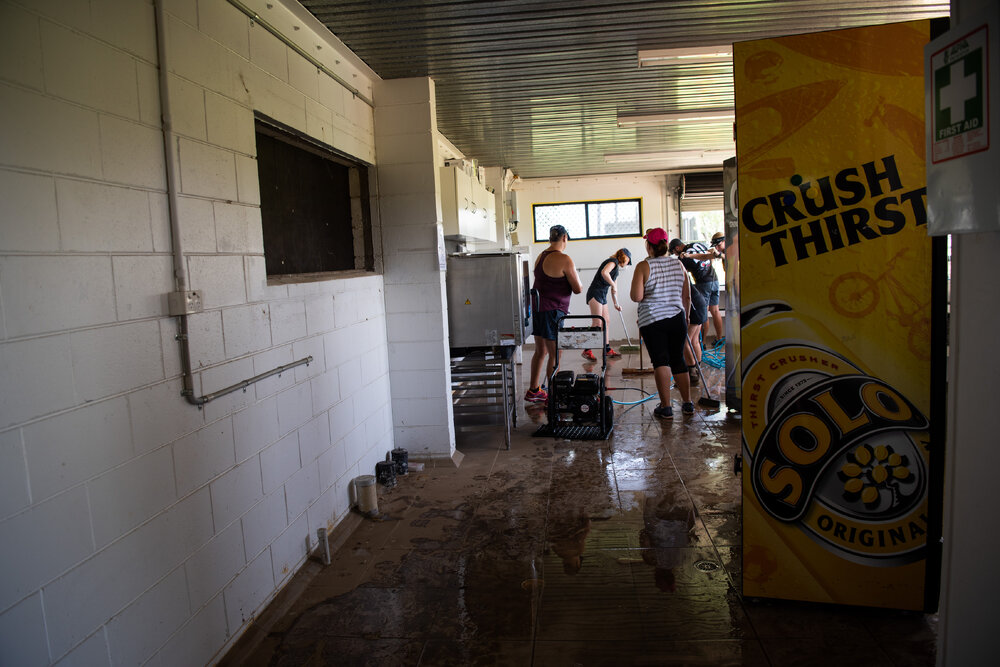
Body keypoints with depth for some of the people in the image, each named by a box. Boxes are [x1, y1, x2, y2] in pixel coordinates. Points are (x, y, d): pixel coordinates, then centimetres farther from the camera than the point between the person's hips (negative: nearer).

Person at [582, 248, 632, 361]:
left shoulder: (616, 269, 23)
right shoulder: (613, 261, -6)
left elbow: (614, 289, 29)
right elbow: (604, 272, -27)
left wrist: (616, 304, 29)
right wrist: (613, 285, -17)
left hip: (602, 296, 10)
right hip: (595, 293, -10)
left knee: (605, 322, 12)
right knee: (597, 323, -13)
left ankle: (607, 349, 19)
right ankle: (587, 351, -13)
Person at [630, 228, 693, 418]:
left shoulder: (643, 266, -9)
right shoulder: (678, 264, 6)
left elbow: (636, 297, -16)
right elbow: (687, 297, 11)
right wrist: (683, 316, 25)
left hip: (652, 321, -4)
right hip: (676, 319, 4)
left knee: (660, 361, -2)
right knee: (678, 360, 14)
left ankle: (665, 407, -4)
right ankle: (687, 403, 20)